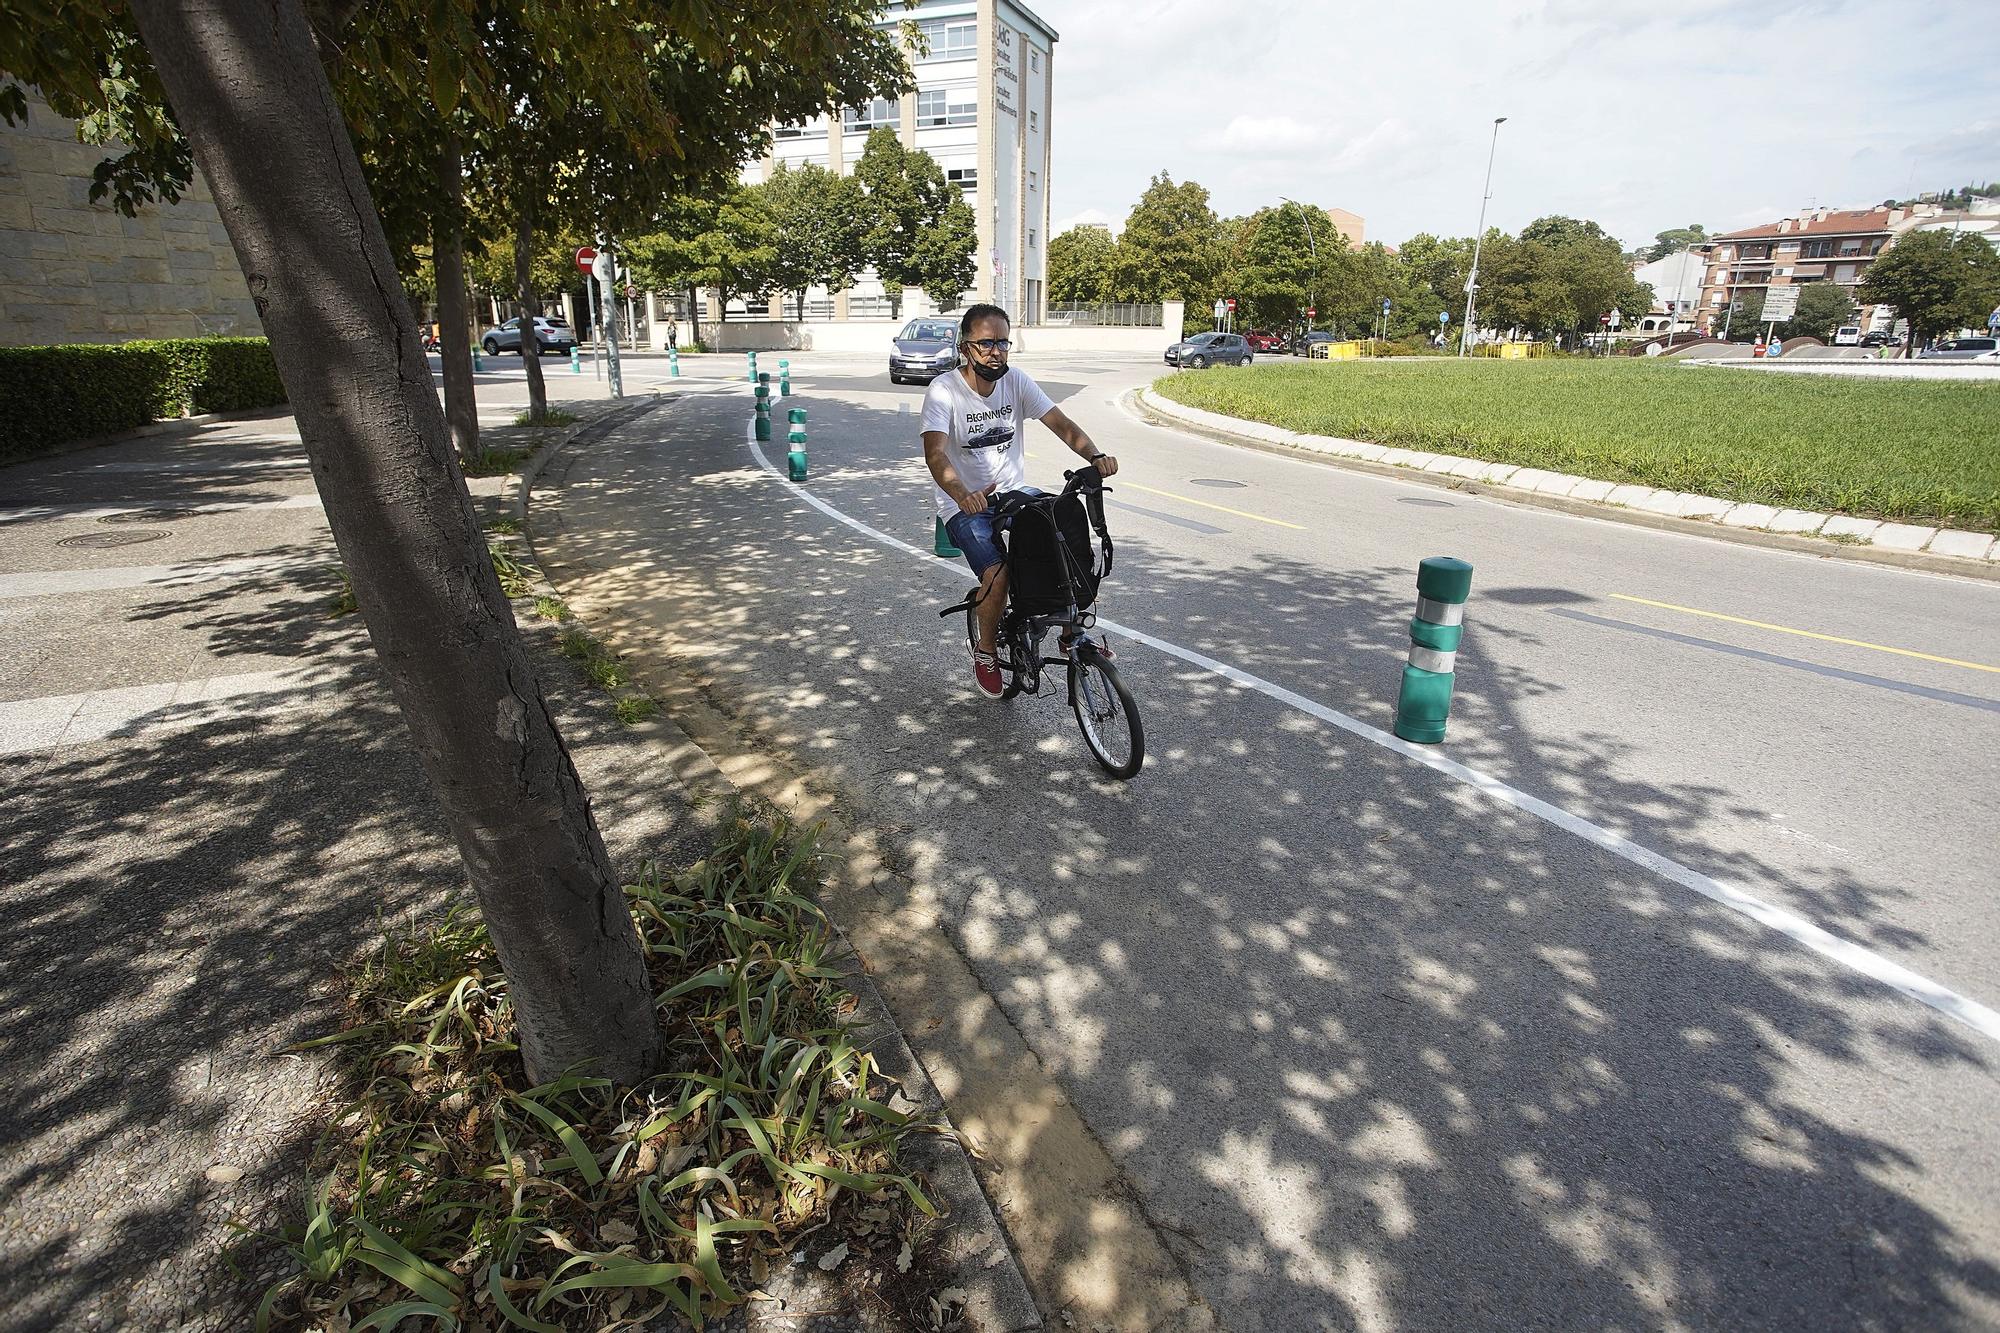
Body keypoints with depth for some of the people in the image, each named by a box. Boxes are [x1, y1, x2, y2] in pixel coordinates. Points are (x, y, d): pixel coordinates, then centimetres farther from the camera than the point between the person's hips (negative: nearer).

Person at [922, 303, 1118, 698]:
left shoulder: (1016, 380, -4)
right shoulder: (944, 390, -17)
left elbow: (1060, 423, -12)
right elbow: (935, 453, -31)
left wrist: (1096, 455, -32)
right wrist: (963, 495, -51)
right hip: (965, 504, -5)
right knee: (997, 575, -25)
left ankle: (1071, 634, 12)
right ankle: (985, 650, 5)